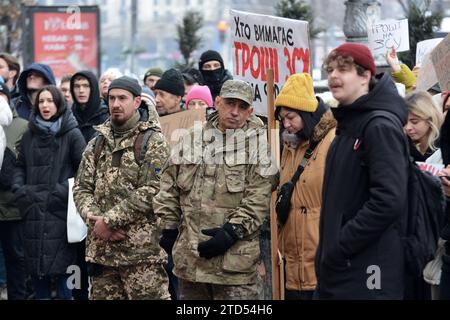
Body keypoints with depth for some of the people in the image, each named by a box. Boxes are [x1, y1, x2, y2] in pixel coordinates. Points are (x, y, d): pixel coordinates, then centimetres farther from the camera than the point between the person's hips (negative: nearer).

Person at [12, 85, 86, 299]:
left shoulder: (71, 134, -1)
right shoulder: (30, 135, 13)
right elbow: (20, 166, 19)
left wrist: (63, 190, -14)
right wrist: (18, 189, 3)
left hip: (59, 210, -4)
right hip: (32, 210, 4)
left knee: (60, 265, -5)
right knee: (36, 265, 7)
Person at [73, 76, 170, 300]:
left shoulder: (153, 141, -3)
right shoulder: (97, 144, 16)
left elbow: (151, 191, -13)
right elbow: (81, 188, 12)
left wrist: (109, 220, -14)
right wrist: (94, 218, -8)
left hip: (142, 249, -6)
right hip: (101, 249, 6)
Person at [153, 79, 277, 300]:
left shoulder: (259, 143, -2)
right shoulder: (192, 139, 12)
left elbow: (259, 198, -9)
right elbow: (169, 187, 16)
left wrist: (232, 231, -15)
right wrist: (168, 228, 11)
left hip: (235, 259, -4)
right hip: (189, 257, 4)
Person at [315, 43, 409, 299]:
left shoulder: (381, 127, -14)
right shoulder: (348, 126, 17)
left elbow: (389, 201, -24)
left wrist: (339, 247, -19)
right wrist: (328, 252, 13)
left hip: (365, 275, -9)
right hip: (337, 270, 9)